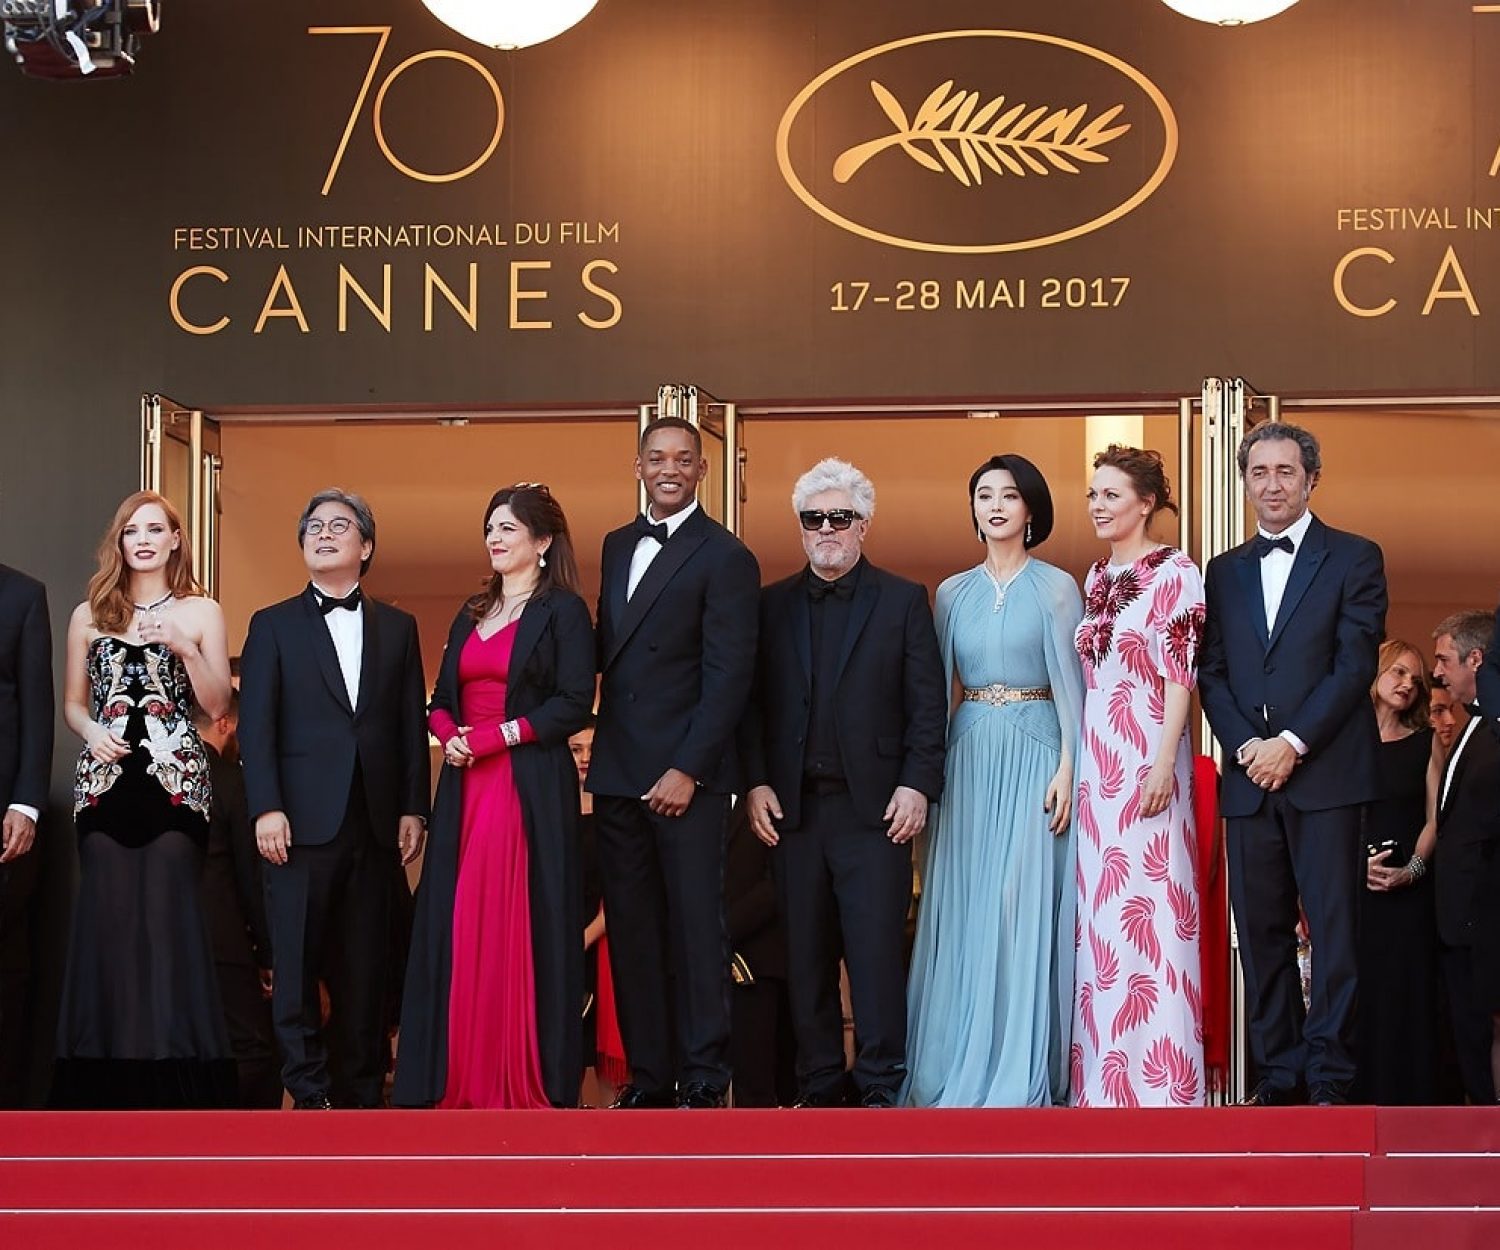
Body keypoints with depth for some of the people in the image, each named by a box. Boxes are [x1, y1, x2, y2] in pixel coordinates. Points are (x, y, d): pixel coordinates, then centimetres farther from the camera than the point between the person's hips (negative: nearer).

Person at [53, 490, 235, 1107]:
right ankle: (107, 1087, 0)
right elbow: (73, 703, 18)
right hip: (106, 782, 2)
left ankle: (176, 1088, -5)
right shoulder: (89, 614, 13)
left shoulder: (200, 612, 8)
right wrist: (92, 731, -4)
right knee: (107, 918, -5)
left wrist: (186, 648, -9)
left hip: (175, 781, -2)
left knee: (169, 917, -9)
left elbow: (217, 705, 6)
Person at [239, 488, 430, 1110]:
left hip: (374, 823, 2)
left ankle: (361, 1089, 10)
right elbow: (255, 725, 0)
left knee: (366, 963, 4)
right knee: (297, 961, -4)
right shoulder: (273, 625, 7)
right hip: (303, 820, -2)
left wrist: (413, 808, 4)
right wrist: (267, 809, -10)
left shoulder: (397, 627, 14)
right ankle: (310, 1090, 0)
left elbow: (412, 724, 12)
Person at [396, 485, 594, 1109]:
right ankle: (465, 1077, 7)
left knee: (526, 927, -5)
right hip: (467, 788, 6)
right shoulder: (471, 614, 19)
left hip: (532, 789, -6)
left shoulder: (562, 611, -1)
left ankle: (530, 1080, 1)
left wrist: (498, 735, -15)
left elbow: (574, 704, -10)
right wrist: (449, 734, -5)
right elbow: (442, 700, 17)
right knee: (460, 925, 2)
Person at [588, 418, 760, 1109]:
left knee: (696, 925, -1)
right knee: (632, 929, 8)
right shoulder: (618, 546, 16)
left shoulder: (725, 557, -6)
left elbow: (729, 676, -11)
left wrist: (688, 768, -16)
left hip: (686, 776, -6)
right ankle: (648, 1073, 15)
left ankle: (703, 1079, 6)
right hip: (618, 773, 6)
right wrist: (600, 745, 8)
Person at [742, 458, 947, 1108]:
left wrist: (916, 784, -7)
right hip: (793, 808, 3)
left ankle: (880, 1089, -1)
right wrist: (755, 783, -1)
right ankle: (819, 1087, 11)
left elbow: (927, 703, 2)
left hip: (874, 808, -3)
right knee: (806, 955, 4)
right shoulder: (772, 605, 13)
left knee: (876, 950, -6)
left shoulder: (903, 601, 7)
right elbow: (752, 703, 10)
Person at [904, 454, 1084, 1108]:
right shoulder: (954, 592, 11)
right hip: (968, 754, 4)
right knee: (964, 905, 2)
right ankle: (960, 1063, 8)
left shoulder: (1055, 587, 1)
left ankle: (1025, 1071, -1)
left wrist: (1067, 768, -11)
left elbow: (1071, 683, -2)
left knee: (1026, 904, -7)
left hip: (1034, 756, -4)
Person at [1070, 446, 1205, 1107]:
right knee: (1096, 913, 6)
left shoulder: (1174, 573, -5)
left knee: (1147, 910, -7)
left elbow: (1180, 675, -10)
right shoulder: (1096, 577, 15)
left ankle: (1156, 1079, -3)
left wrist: (1164, 762, -17)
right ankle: (1102, 1073, 11)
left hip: (1146, 758, -7)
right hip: (1094, 759, 7)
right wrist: (1073, 765, 12)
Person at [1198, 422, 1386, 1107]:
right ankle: (1276, 1076, 7)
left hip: (1326, 772, -4)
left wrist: (1293, 743, -13)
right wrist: (1246, 747, -6)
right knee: (1260, 931, 3)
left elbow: (1355, 663, -5)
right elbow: (1212, 673, 11)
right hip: (1249, 775, 4)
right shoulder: (1225, 571, 17)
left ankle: (1329, 1080, -3)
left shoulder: (1354, 558, 4)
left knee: (1333, 928, -5)